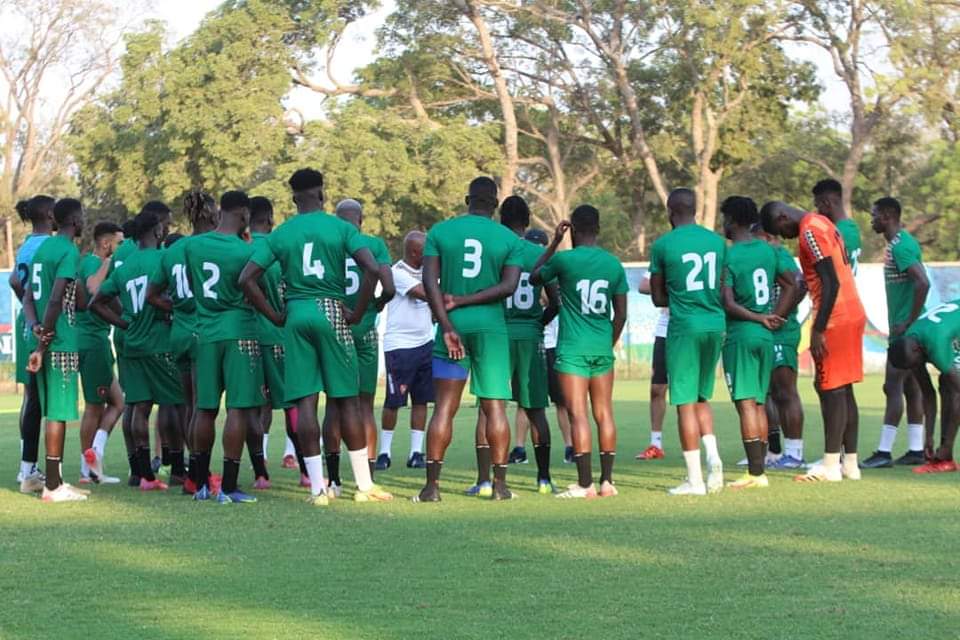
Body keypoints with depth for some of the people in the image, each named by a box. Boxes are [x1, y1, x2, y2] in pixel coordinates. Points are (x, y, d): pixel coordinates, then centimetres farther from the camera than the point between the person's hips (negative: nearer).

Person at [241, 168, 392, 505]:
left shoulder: (280, 235, 6)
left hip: (296, 314, 2)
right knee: (346, 399, 5)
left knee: (305, 401, 2)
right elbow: (372, 270, -14)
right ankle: (364, 485, 6)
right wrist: (357, 313, -4)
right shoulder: (341, 228, 0)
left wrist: (276, 317, 5)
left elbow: (246, 279, -1)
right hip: (331, 312, -2)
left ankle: (317, 487, -2)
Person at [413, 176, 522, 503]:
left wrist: (446, 326, -8)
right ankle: (500, 484, 3)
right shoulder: (509, 239, 4)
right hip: (491, 327, 0)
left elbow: (429, 282, -5)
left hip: (452, 325, 1)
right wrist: (463, 301, -6)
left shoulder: (440, 231, 4)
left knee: (444, 407, 1)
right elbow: (508, 286, -7)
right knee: (495, 406, 4)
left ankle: (432, 485, -4)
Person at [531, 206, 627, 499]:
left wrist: (554, 242, 16)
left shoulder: (564, 260, -7)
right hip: (603, 348, 4)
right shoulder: (614, 264, 6)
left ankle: (585, 484, -9)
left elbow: (534, 278, 12)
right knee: (604, 414, 8)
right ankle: (607, 481, 9)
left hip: (573, 349, -4)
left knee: (578, 414, -6)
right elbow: (621, 314, 9)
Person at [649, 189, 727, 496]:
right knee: (701, 398, 19)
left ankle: (694, 479, -1)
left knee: (686, 403, -1)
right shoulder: (717, 241, 8)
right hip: (715, 325, 5)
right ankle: (713, 457, -2)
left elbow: (658, 297, 2)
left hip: (684, 328, -5)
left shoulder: (663, 244, -5)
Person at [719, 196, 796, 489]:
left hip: (740, 335, -7)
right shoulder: (768, 251, 9)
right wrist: (774, 317, 10)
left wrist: (761, 319, -8)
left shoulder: (728, 257, -11)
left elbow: (728, 303, -17)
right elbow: (791, 284, 14)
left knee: (746, 404, -6)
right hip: (766, 335, 7)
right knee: (759, 403, 12)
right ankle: (758, 470, 13)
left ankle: (756, 473, -9)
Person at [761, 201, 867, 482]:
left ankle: (831, 466, -5)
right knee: (843, 390, 12)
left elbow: (831, 283, -20)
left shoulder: (810, 232, -13)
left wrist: (818, 330, -19)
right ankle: (850, 463, 15)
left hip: (834, 320, -10)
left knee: (832, 390, -7)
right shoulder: (823, 224, 16)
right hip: (852, 316, 10)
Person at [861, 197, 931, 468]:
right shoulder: (900, 242, 16)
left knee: (893, 387, -10)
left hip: (904, 329, -10)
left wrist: (910, 322, -22)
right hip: (903, 327, 10)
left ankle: (884, 452, -10)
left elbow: (922, 283, -27)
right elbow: (917, 281, 23)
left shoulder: (900, 246, -16)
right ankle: (916, 450, 13)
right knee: (911, 387, 11)